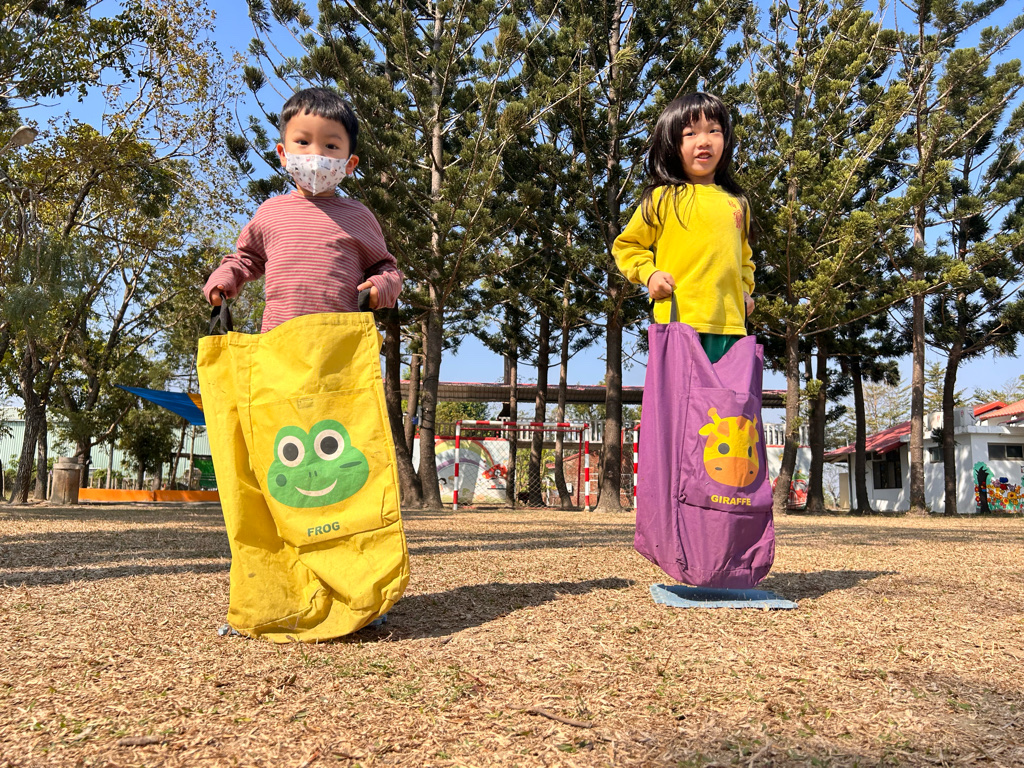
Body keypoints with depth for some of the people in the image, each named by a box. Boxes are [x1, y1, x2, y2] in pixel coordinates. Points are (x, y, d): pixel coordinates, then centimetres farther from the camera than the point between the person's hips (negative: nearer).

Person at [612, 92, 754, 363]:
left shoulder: (736, 203, 19)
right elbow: (626, 245, 10)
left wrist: (745, 289, 17)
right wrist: (649, 274, -6)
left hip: (728, 323, 5)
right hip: (678, 319, -5)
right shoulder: (662, 198, 4)